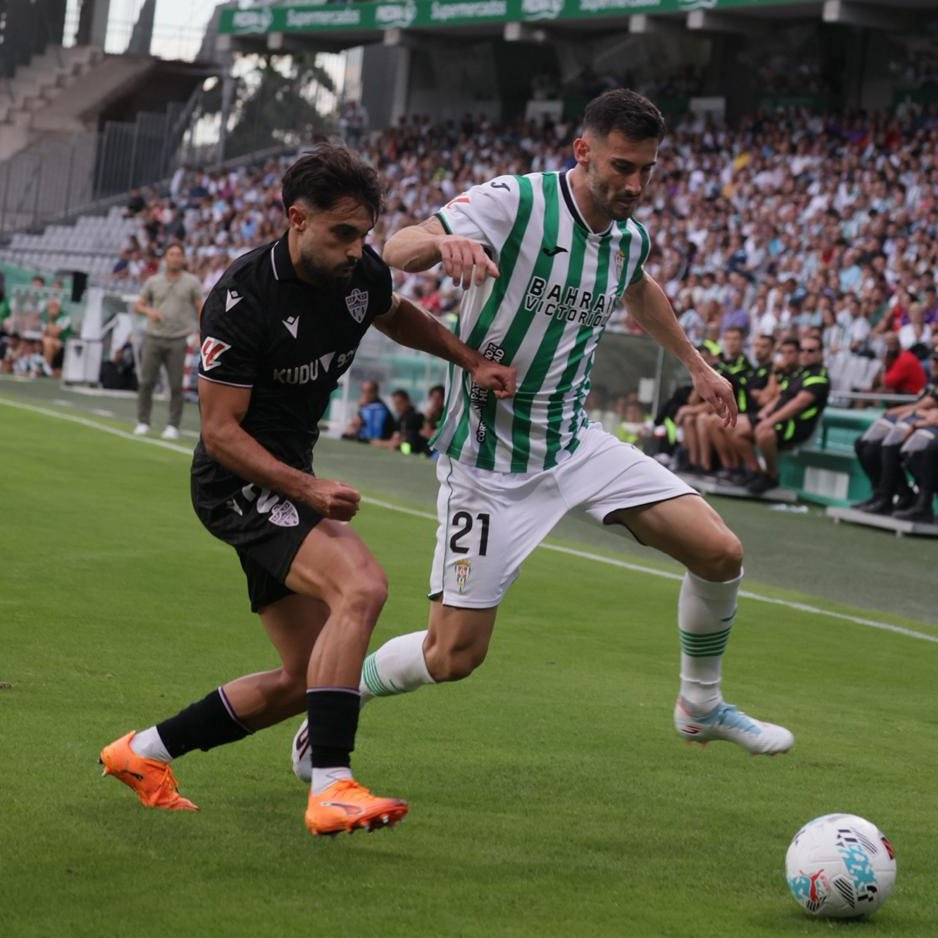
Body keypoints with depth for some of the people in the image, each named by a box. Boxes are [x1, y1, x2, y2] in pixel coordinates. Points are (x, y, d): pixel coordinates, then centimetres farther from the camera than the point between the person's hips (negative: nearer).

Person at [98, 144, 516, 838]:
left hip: (289, 480, 9)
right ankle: (332, 788, -34)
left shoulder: (362, 272, -1)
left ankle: (145, 753, 24)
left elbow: (398, 315, 24)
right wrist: (309, 489, -32)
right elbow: (219, 430, -21)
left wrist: (472, 361, 9)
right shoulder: (244, 299, -22)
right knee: (361, 586, -31)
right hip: (239, 485, -9)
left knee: (303, 678, 10)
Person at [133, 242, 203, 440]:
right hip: (154, 337, 2)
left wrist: (200, 334, -7)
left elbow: (201, 309, 5)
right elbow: (138, 305, 14)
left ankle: (173, 426, 4)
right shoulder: (153, 281, 10)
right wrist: (149, 311, -8)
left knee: (176, 385, -3)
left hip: (179, 340, -2)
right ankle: (143, 422, 10)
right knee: (146, 381, -1)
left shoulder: (192, 282, 5)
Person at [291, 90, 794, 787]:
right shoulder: (513, 202, -18)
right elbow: (396, 252, -27)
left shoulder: (631, 236, 2)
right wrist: (440, 240, -50)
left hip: (574, 442, 6)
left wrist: (696, 364, 37)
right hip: (489, 461, -6)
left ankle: (701, 705, 21)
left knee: (720, 552, -3)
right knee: (455, 654, -7)